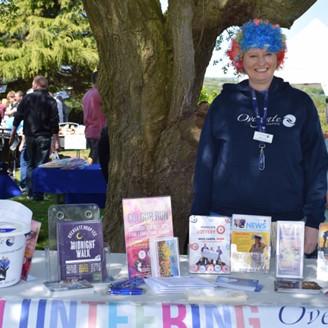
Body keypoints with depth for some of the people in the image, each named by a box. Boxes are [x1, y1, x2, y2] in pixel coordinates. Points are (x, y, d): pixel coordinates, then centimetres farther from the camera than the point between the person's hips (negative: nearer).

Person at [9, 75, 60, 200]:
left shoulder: (27, 98, 2)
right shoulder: (50, 101, -3)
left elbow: (17, 118, 3)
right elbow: (54, 122, -7)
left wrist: (12, 134, 10)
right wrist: (56, 141, -3)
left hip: (29, 136, 3)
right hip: (44, 137, -3)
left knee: (30, 164, 16)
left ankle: (29, 192, 19)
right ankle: (38, 194, -2)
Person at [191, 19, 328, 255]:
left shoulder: (300, 103, 5)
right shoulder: (224, 103, 6)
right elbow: (205, 162, 6)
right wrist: (200, 217, 3)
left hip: (286, 220, 0)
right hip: (227, 218, 0)